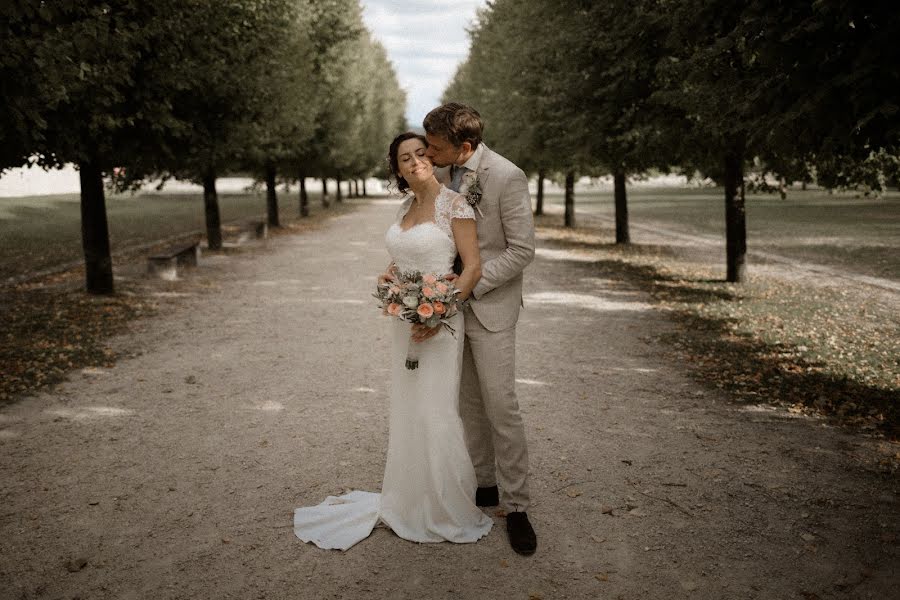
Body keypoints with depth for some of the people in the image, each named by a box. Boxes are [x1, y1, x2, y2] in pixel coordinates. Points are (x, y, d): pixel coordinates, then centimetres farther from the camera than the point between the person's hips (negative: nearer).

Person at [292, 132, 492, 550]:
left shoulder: (454, 204, -11)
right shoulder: (406, 207, 11)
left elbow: (472, 267, -14)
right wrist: (389, 274, 1)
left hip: (439, 320, -7)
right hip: (404, 320, 7)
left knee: (435, 414, -2)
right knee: (407, 411, 13)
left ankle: (448, 510, 16)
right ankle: (411, 503, 28)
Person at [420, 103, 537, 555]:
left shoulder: (507, 177, -16)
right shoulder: (445, 174, 5)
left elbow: (521, 250, -15)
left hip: (489, 306, -6)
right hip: (451, 302, 7)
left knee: (501, 406, -5)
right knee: (469, 403, 13)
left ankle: (515, 505, 7)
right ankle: (484, 484, 27)